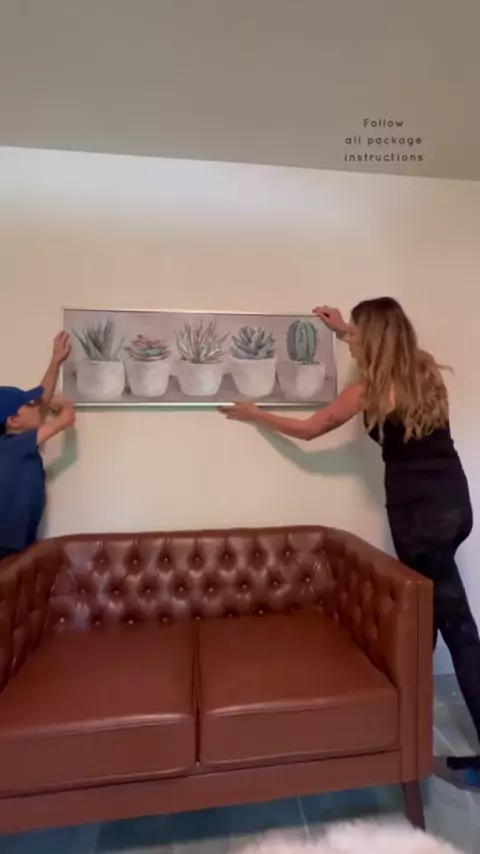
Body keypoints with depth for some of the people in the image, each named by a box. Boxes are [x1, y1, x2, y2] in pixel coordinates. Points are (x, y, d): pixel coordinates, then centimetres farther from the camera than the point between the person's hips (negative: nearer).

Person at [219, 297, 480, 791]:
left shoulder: (369, 389, -10)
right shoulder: (425, 369, 7)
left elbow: (308, 429, 0)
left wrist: (254, 415, 13)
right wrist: (345, 332, 35)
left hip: (419, 511, -8)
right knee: (426, 609, 20)